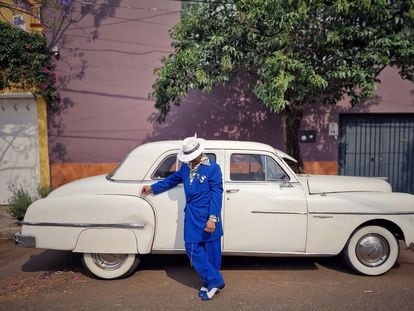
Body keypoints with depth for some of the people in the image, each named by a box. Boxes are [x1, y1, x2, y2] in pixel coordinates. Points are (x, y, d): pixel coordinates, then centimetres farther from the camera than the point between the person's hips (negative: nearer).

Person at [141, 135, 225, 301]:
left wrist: (212, 218, -20)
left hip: (209, 217, -5)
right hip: (192, 216, 6)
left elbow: (216, 194, -14)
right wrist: (152, 187, 29)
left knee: (211, 251, 6)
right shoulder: (186, 167, 7)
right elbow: (172, 179, 24)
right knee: (192, 248, 4)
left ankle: (211, 282, 22)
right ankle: (214, 281, 15)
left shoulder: (213, 168, -11)